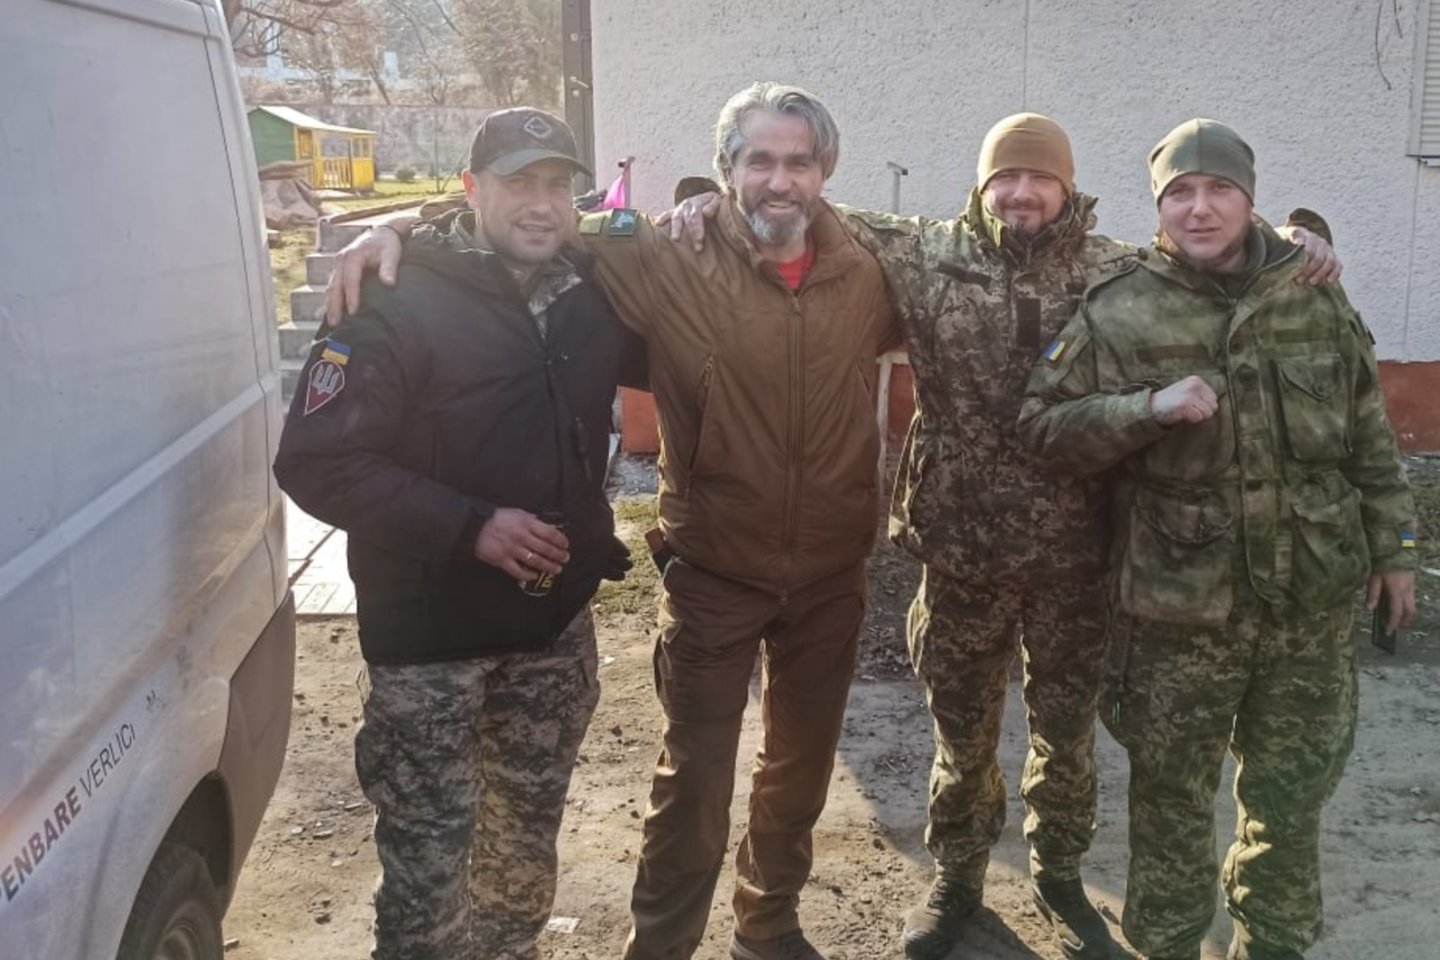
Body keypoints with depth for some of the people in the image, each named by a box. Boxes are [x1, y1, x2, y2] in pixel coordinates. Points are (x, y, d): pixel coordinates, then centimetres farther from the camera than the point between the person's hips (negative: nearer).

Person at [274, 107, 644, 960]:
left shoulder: (591, 293, 2)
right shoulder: (400, 305, -16)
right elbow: (316, 461, -20)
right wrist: (470, 527, -26)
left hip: (556, 617, 6)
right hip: (432, 629, -5)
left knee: (529, 831, 21)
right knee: (430, 846, 4)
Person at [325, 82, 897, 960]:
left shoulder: (871, 272, -4)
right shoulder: (674, 262, -13)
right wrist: (403, 228, -21)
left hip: (831, 577, 4)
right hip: (715, 574, -3)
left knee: (802, 769, 21)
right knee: (695, 780, 9)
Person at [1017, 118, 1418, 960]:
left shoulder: (1316, 297, 3)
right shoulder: (1119, 313, -7)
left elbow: (1370, 438, 10)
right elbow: (1043, 426, -7)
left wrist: (1393, 546, 10)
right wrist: (1149, 408, -21)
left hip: (1311, 599, 3)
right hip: (1180, 604, -2)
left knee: (1291, 796, 16)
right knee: (1173, 795, 11)